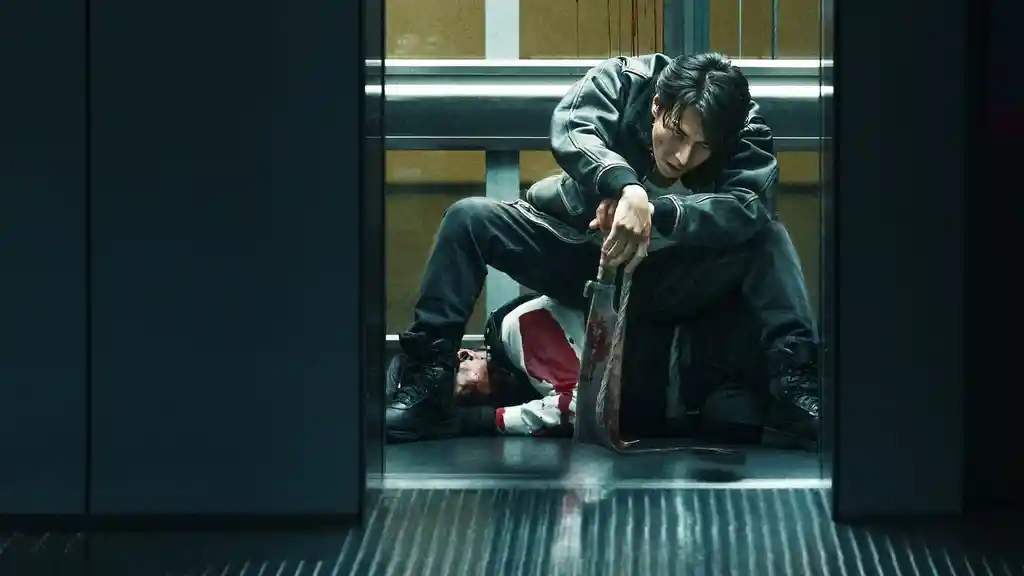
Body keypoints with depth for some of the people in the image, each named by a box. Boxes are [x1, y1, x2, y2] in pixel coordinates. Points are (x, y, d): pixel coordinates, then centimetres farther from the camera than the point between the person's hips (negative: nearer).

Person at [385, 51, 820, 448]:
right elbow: (570, 130, -39)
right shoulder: (624, 81, -19)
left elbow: (749, 206, -36)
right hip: (576, 250, 0)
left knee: (770, 241, -24)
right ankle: (428, 389, -28)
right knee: (469, 218, -24)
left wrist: (654, 212, -51)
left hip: (670, 276, 0)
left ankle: (795, 386, -31)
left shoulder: (746, 132, -17)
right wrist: (626, 188, -59)